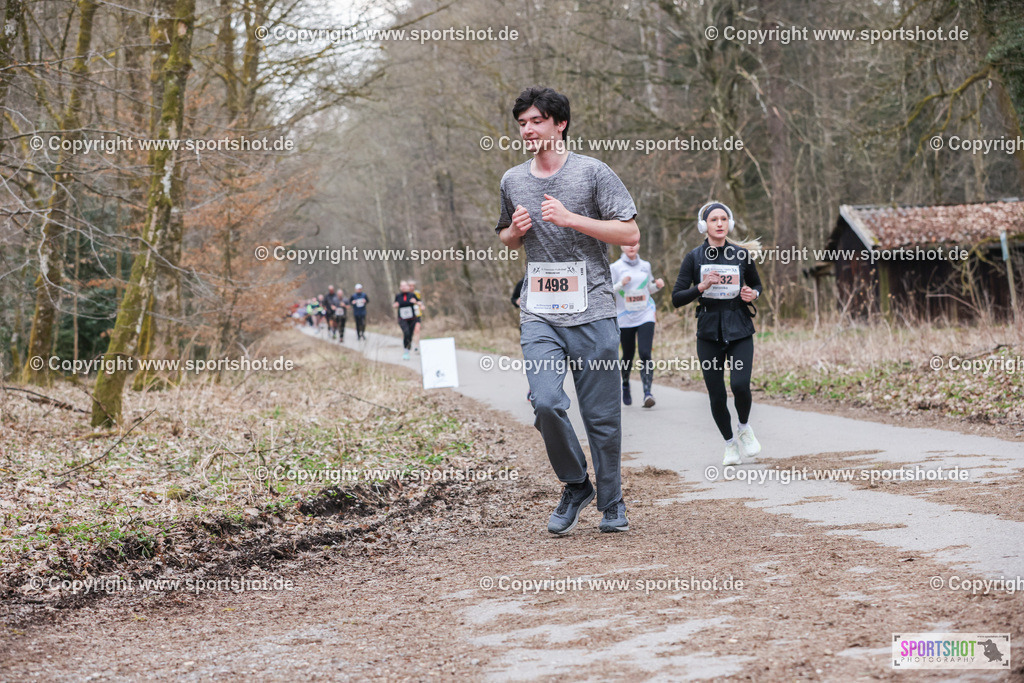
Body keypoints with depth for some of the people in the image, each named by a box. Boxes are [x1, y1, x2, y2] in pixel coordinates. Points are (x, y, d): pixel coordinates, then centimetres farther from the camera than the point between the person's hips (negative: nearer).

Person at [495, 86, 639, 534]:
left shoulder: (593, 173, -1)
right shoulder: (512, 181, 13)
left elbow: (630, 233, -4)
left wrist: (570, 218, -13)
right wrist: (516, 231, 4)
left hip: (592, 313, -2)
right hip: (539, 316, 3)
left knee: (602, 415, 1)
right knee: (546, 404, -16)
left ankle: (612, 504, 18)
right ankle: (575, 486, 7)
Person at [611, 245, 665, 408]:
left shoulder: (645, 266, 10)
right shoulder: (616, 267, -1)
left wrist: (658, 285, 2)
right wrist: (621, 284, -19)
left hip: (645, 316, 1)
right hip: (625, 319, -1)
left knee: (645, 353, -15)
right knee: (628, 355, 9)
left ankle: (647, 393, -19)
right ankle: (625, 385, 38)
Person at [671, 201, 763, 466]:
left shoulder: (742, 254, 3)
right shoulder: (694, 258, 0)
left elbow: (757, 286, 18)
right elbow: (676, 298, -3)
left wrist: (753, 295, -4)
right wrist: (701, 287, -19)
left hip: (740, 331, 0)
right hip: (709, 332, 0)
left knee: (740, 385, -18)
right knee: (717, 395, 0)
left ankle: (745, 427, 13)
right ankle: (730, 443, 23)